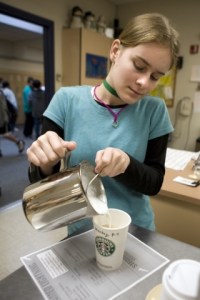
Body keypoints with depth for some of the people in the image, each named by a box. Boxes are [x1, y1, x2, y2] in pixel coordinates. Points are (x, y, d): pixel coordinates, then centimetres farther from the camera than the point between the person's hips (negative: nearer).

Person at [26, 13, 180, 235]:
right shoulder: (67, 100, -14)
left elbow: (154, 183, -8)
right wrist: (45, 164, -31)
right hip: (81, 231, 0)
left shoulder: (155, 110, -11)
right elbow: (41, 183, -9)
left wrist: (127, 164, -27)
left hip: (135, 231, 1)